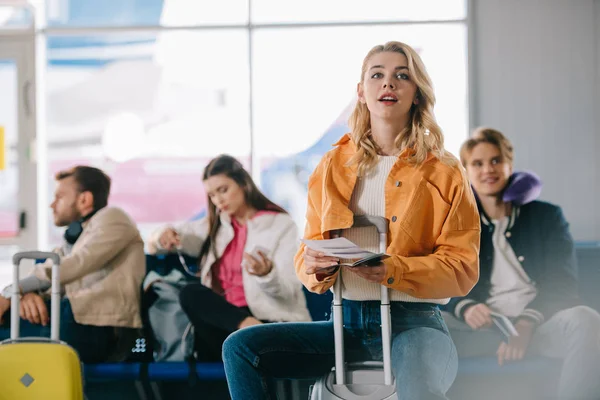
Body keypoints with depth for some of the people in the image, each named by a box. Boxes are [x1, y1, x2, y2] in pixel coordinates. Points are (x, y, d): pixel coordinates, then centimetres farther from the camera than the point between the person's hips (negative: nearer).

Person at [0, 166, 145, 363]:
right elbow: (41, 275, 15)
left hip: (98, 329, -8)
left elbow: (77, 264, -13)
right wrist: (29, 294, -11)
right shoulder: (73, 237, 28)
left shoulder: (111, 217, 3)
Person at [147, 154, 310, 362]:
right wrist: (162, 237, -6)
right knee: (191, 294, -28)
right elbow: (155, 246, 19)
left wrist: (266, 274, -28)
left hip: (272, 322, -5)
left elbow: (288, 292, -5)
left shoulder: (281, 225, 3)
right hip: (223, 317, 5)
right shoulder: (213, 226, 18)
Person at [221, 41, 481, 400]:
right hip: (347, 322, 5)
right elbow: (309, 251, 12)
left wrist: (393, 271, -20)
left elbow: (462, 267, -4)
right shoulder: (333, 165, 12)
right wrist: (318, 266, -13)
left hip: (413, 322, -4)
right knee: (241, 347, -14)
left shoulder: (443, 173, 3)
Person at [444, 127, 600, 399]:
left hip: (539, 323, 0)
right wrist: (465, 309, -18)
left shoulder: (547, 216, 16)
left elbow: (562, 285, 4)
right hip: (483, 326, 0)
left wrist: (526, 325, -15)